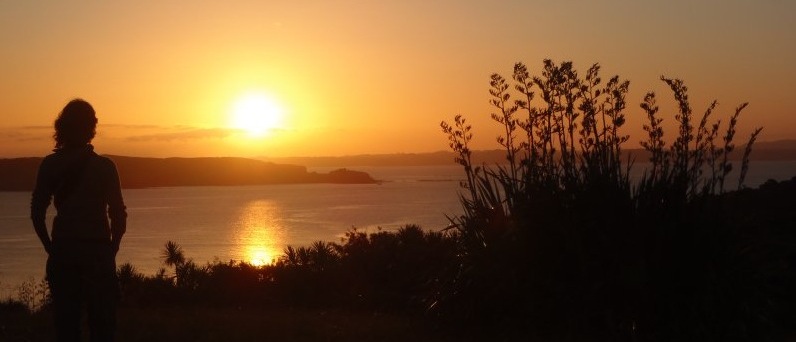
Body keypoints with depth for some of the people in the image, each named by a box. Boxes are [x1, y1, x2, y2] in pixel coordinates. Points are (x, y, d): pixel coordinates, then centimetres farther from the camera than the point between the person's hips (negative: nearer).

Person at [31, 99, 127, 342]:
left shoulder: (50, 165, -1)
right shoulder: (104, 166, -6)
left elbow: (37, 213, 0)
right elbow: (118, 216, -7)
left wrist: (52, 249, 9)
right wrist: (111, 251, 6)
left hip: (63, 252, 2)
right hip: (98, 251, -2)